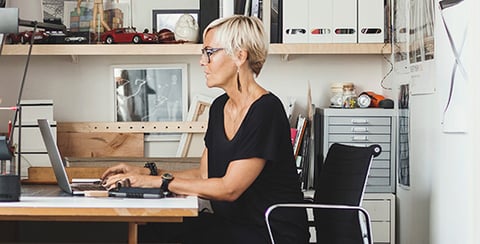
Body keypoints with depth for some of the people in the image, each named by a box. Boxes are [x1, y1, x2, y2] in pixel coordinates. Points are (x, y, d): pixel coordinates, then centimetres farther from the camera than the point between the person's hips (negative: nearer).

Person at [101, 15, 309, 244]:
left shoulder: (266, 110, -17)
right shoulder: (220, 107, 10)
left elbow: (229, 188, -20)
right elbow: (204, 175, 13)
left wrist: (159, 182, -18)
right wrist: (146, 173, 2)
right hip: (232, 224, 7)